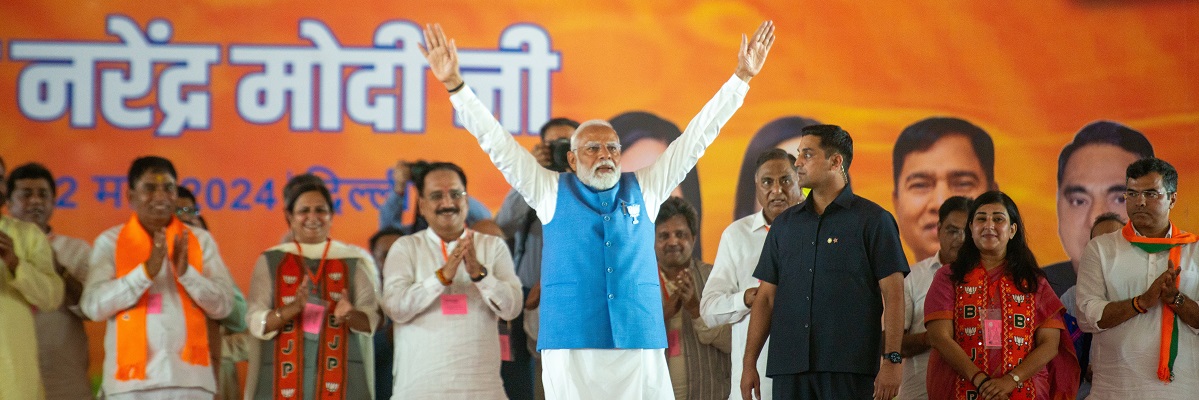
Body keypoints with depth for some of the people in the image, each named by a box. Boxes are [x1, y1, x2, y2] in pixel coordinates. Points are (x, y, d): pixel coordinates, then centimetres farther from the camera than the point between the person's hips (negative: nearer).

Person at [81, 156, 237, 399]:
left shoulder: (200, 241, 11)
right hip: (132, 380, -2)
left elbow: (224, 305, 5)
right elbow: (93, 306, -6)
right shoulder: (110, 242, 6)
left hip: (190, 379, 2)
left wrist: (186, 272, -12)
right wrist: (147, 271, -15)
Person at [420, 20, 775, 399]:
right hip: (571, 349, -1)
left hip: (641, 347, 2)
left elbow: (697, 136, 16)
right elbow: (496, 141, 7)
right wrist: (454, 84, -1)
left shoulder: (644, 189, 15)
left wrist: (741, 78, 13)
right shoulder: (551, 191, 12)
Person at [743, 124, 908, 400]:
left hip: (848, 368, -4)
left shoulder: (872, 220, 2)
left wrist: (892, 360, -12)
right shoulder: (784, 224, 16)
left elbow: (893, 296, -3)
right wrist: (749, 363, 9)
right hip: (789, 367, 4)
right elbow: (766, 297, 16)